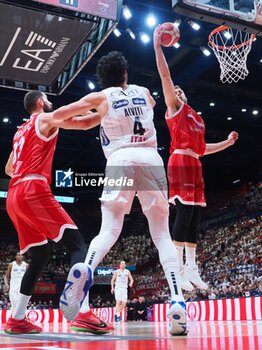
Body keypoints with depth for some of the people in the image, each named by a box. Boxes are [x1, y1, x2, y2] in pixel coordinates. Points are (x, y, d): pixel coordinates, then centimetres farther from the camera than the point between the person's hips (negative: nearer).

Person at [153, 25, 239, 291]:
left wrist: (227, 142, 28)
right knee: (184, 213, -16)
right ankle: (177, 269, -14)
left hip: (194, 165, 8)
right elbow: (165, 75, -1)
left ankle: (191, 269, 5)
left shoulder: (196, 119, 29)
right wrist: (157, 45, -3)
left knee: (194, 216, 3)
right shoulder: (175, 107, 8)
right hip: (180, 163, -8)